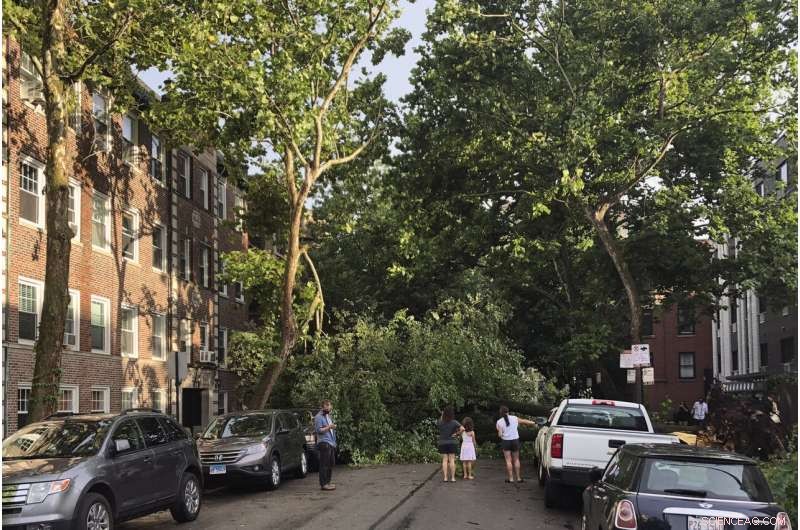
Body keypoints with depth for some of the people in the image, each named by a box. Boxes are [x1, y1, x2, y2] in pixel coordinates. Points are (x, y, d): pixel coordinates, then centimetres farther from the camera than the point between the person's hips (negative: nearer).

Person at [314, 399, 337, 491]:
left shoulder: (328, 416, 21)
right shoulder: (319, 417, -7)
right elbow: (318, 430, -16)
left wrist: (334, 427, 15)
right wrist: (329, 427, -21)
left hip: (331, 443, 9)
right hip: (324, 443, -9)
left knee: (331, 463, 13)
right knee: (324, 464, -10)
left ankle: (327, 482, 23)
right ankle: (323, 484, -11)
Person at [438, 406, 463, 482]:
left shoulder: (440, 422, -5)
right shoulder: (454, 422, -10)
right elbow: (462, 428, -22)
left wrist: (442, 415, 18)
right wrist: (456, 434, -10)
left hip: (442, 444, 1)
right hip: (452, 443, -1)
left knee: (444, 460, 4)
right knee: (452, 460, 2)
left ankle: (445, 478, 1)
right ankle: (452, 478, 1)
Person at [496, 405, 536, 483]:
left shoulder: (499, 422, -8)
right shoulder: (515, 418, -1)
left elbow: (500, 434, -13)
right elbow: (524, 421, 13)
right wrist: (533, 423, 28)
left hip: (506, 441, -2)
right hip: (515, 440, 2)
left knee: (508, 460, 4)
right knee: (516, 460, 11)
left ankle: (511, 478, 3)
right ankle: (518, 478, 11)